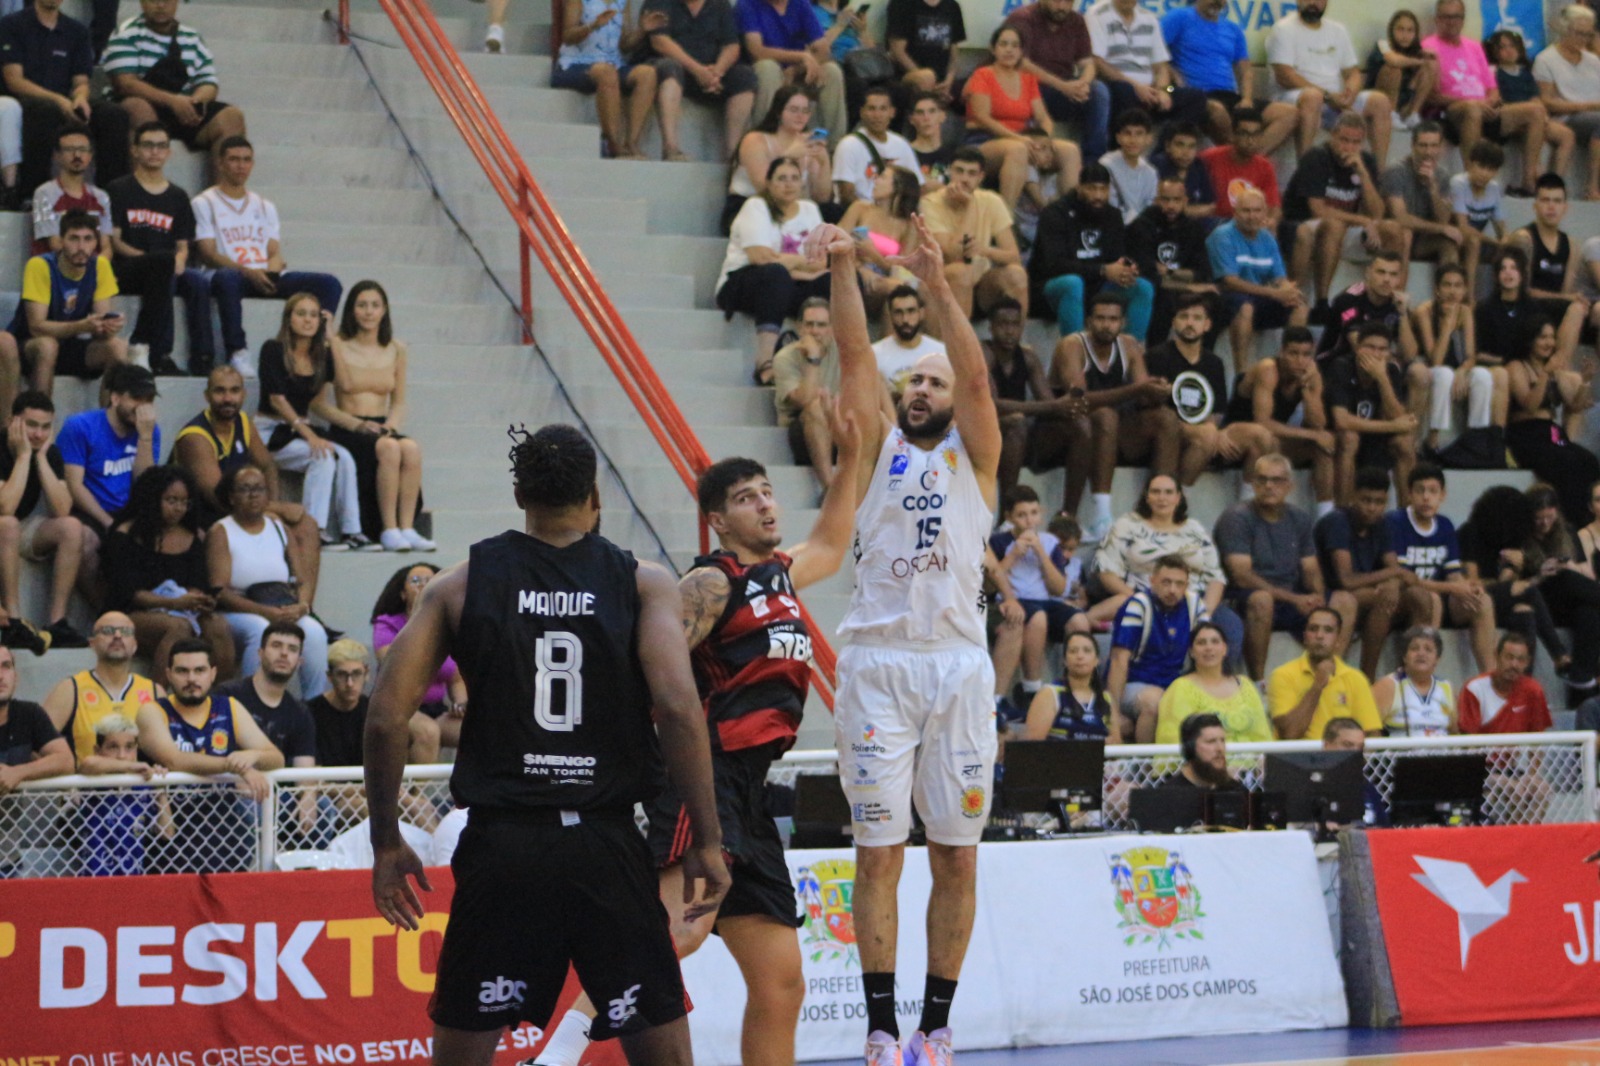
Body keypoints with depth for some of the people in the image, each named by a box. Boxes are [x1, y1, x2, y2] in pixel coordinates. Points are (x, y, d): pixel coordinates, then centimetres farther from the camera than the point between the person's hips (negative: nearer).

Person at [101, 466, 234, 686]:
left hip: (184, 612, 4)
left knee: (218, 625, -29)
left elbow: (198, 585, 10)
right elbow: (128, 592, -7)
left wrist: (199, 602, -17)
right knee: (178, 626, -37)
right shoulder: (125, 535, 2)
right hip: (135, 615, -4)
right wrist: (175, 603, -21)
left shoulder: (194, 537, 17)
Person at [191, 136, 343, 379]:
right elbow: (207, 254, -4)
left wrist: (273, 268, -11)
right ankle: (237, 351, -38)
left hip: (267, 278, 5)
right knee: (227, 279, -44)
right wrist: (248, 272, -19)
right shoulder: (204, 204, 8)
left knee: (329, 284, -17)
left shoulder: (265, 207, 24)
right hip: (229, 273, -5)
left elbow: (275, 252, 16)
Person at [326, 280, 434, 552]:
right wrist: (358, 424, -15)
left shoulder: (396, 349, 14)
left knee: (411, 448, -31)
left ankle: (407, 528, -32)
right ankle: (388, 530, -32)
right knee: (389, 448, -35)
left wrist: (392, 424, -5)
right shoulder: (337, 346, 0)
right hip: (346, 431, -4)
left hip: (384, 428, 4)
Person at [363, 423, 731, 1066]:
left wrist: (387, 846, 7)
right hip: (606, 844, -1)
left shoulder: (460, 584, 5)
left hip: (501, 844, 1)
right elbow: (679, 708, -12)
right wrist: (706, 843, -8)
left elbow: (387, 717, -1)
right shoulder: (642, 584, 1)